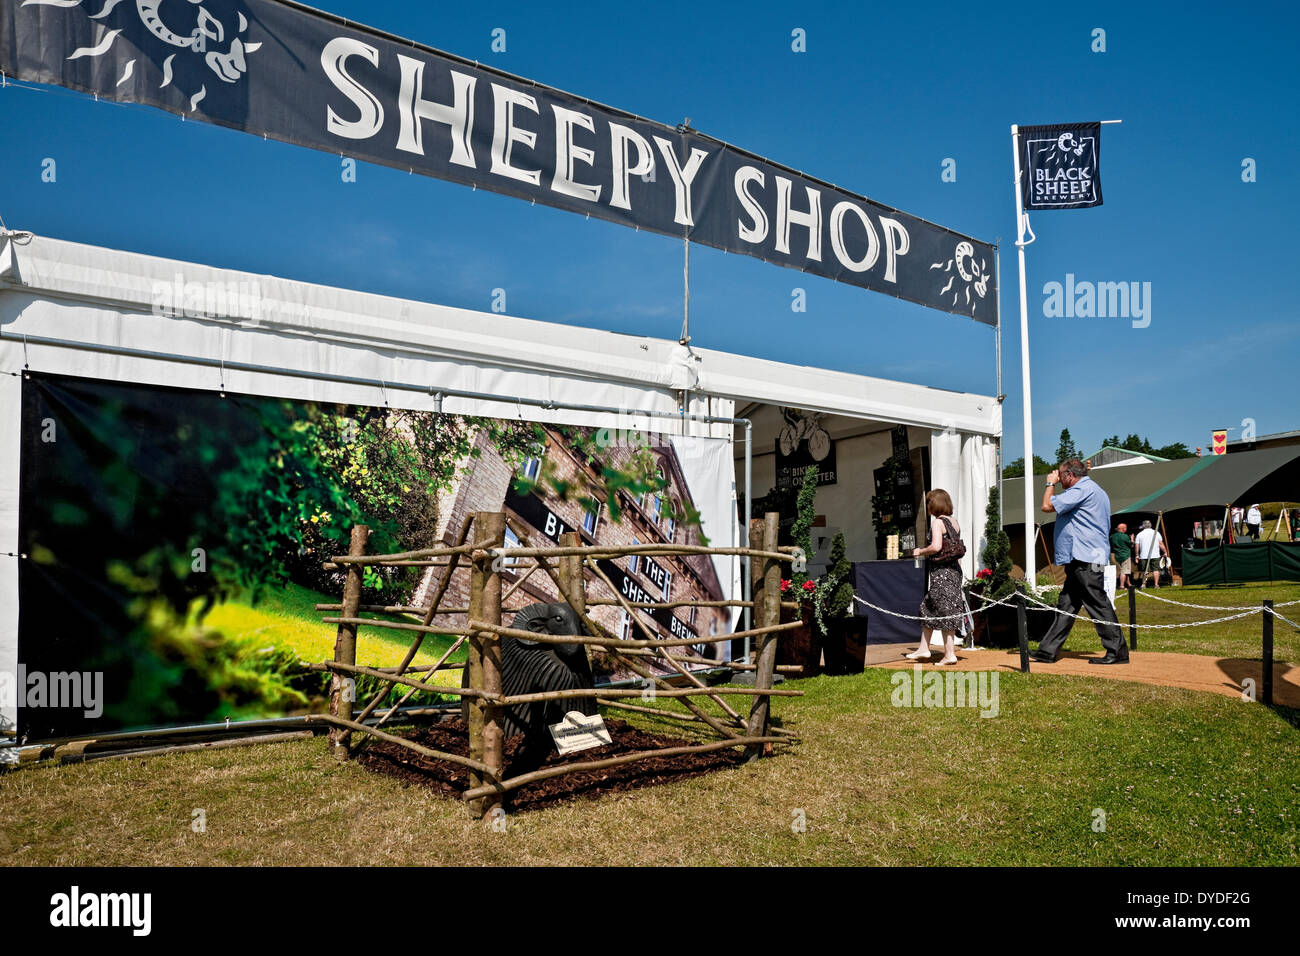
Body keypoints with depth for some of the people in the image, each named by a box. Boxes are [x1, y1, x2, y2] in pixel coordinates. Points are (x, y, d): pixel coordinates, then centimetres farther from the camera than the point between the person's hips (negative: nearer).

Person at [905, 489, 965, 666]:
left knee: (945, 612, -2)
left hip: (941, 572, -9)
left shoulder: (937, 522, -13)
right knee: (928, 609, 16)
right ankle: (924, 649, 22)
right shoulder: (954, 522, 12)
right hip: (954, 569, 9)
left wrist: (920, 551, -9)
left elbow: (936, 546, -24)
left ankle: (949, 654, 2)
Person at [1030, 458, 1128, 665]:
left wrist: (1050, 483, 1)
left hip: (1086, 561, -11)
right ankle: (1047, 651, 11)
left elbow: (1047, 506, -14)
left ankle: (1117, 652, -1)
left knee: (1099, 605, -6)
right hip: (1079, 561, 11)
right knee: (1066, 605, 9)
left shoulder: (1082, 489, -12)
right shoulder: (1093, 490, 22)